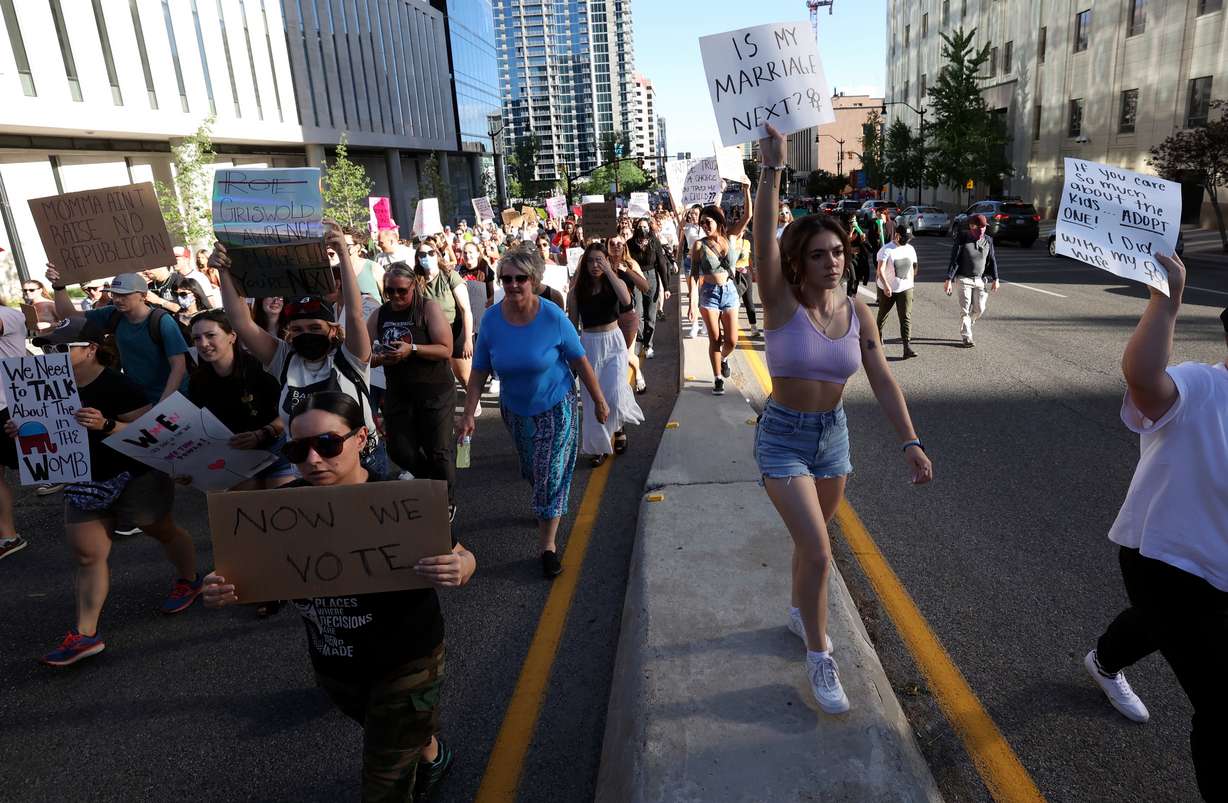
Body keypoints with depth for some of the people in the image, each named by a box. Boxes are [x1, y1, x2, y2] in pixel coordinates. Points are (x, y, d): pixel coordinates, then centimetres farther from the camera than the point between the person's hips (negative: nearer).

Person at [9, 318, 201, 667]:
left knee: (162, 531, 16)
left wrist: (107, 424, -41)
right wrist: (23, 430, -4)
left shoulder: (117, 385, -23)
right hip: (83, 482, 7)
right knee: (86, 556, 5)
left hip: (134, 478, -7)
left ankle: (189, 580, 41)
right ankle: (85, 635, 10)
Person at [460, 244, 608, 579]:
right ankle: (545, 508, 52)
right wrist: (469, 413, -11)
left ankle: (547, 544, 11)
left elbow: (580, 362, -13)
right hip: (515, 410, 3)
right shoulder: (491, 319, -15)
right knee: (532, 471, 22)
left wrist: (599, 401, -7)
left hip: (556, 408, -3)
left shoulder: (553, 317, -22)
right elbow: (479, 370, -8)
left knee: (551, 475, -3)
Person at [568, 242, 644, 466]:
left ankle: (618, 427, 21)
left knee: (614, 395, -12)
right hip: (589, 344, 2)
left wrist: (609, 271, -24)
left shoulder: (615, 281, -3)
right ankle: (599, 446, 21)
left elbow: (626, 300, -27)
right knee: (593, 399, 6)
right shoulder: (579, 289, 0)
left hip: (613, 341, -1)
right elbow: (573, 321, 8)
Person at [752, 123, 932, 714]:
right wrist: (772, 169, -39)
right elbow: (763, 241, -31)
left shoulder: (858, 312, -4)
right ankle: (819, 658, 10)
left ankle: (799, 613, 48)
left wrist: (910, 442, -10)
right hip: (783, 437, -5)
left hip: (833, 433, 5)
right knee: (818, 550, -11)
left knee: (811, 540, 21)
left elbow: (882, 382, -3)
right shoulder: (781, 303, -15)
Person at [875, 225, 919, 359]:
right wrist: (886, 285, -37)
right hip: (887, 290, -3)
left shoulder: (910, 249, 7)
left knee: (906, 317, -9)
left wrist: (911, 283, 19)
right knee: (882, 315, 15)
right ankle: (878, 335, 43)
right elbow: (880, 270, -24)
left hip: (905, 289, 3)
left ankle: (907, 347, -15)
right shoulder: (887, 250, -13)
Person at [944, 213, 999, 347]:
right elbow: (954, 260, -11)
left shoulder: (988, 240, 2)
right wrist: (949, 280, -16)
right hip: (964, 279, -4)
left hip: (981, 279, 4)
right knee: (965, 310, -5)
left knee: (980, 309, 2)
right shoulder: (962, 239, -10)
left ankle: (966, 325, 30)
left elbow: (992, 260, 9)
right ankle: (966, 338, 2)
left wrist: (995, 279, 7)